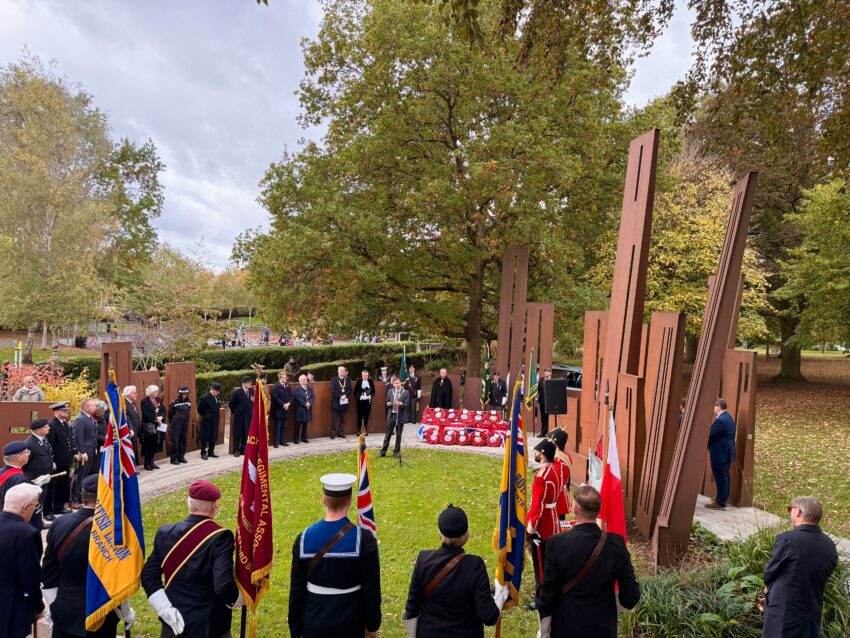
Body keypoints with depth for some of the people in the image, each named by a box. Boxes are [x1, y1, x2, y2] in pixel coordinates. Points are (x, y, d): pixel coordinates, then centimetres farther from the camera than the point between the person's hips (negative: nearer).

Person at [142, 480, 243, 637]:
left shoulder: (165, 532, -5)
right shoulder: (220, 536, -21)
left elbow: (148, 575, -3)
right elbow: (224, 585, -26)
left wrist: (167, 611, -3)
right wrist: (239, 600, -7)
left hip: (173, 624, 4)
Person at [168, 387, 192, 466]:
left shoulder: (188, 401, 4)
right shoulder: (174, 402, -8)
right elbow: (170, 414, 2)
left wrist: (186, 420, 12)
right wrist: (172, 423, 9)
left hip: (185, 424, 5)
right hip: (176, 424, -4)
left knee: (183, 440, 8)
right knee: (175, 441, -2)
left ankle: (181, 457, 19)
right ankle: (174, 459, 4)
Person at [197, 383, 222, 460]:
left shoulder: (217, 397, 6)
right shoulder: (205, 398, -16)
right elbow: (199, 408, -10)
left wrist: (218, 412, 4)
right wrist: (205, 416, -1)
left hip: (215, 421, 7)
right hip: (207, 421, -7)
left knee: (213, 437, 12)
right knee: (205, 437, 2)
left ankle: (211, 452, 22)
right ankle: (203, 453, 10)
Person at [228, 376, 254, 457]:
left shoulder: (252, 391, 2)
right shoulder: (237, 392, -12)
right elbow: (231, 404, -4)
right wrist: (234, 411, 5)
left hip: (248, 415, 4)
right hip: (239, 416, -4)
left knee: (246, 433, 8)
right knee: (237, 434, 3)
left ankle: (243, 449, 19)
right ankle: (236, 450, 13)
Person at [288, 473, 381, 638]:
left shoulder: (304, 539, -11)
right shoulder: (364, 539, -16)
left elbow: (296, 590, -4)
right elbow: (372, 589, -9)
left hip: (314, 625, 2)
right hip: (350, 624, -1)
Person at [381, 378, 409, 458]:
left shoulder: (405, 392, 1)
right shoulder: (390, 392, 7)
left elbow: (407, 405, -2)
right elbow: (387, 403, 12)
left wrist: (401, 404, -22)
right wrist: (388, 404, -11)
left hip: (400, 416, -1)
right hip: (391, 415, 1)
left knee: (398, 435, 5)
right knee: (388, 434, 3)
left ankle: (396, 452, 15)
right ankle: (383, 451, 10)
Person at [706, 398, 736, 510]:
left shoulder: (720, 420, -23)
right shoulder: (728, 417, 11)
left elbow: (710, 436, -21)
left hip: (720, 453, -10)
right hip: (727, 451, 10)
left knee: (720, 477, -4)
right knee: (724, 476, 20)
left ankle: (720, 502, 1)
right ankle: (724, 497, 32)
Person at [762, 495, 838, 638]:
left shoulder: (787, 539, -20)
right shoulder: (830, 546, 0)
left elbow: (769, 573, -9)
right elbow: (820, 578, 10)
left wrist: (770, 588, 13)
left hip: (784, 612, -6)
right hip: (813, 613, 6)